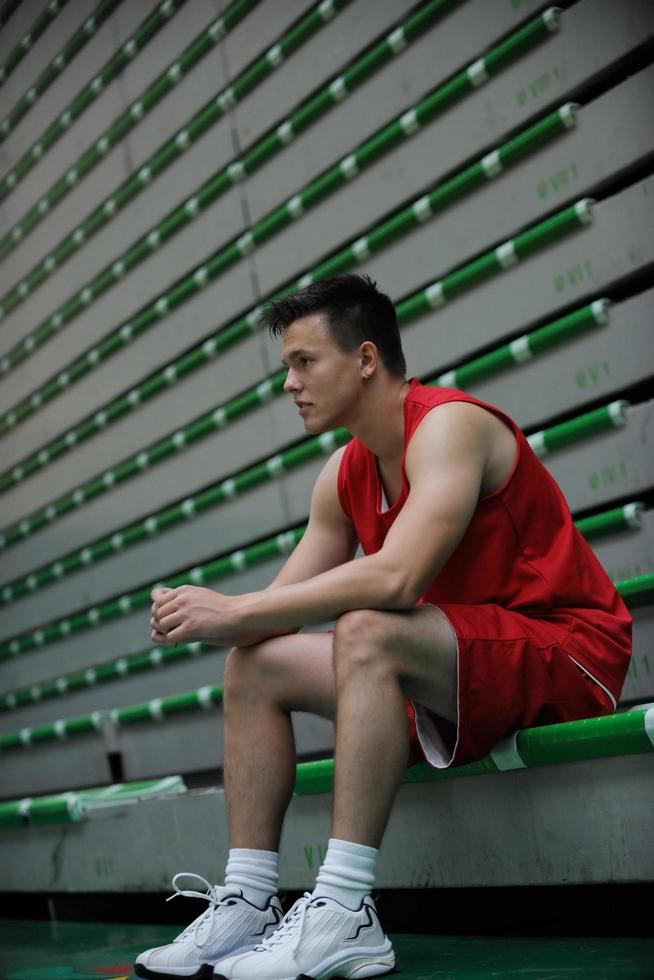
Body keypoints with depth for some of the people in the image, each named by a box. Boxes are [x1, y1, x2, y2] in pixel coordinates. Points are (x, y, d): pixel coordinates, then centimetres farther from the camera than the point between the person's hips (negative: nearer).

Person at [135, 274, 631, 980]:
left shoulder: (449, 425, -17)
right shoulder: (346, 475, 10)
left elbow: (396, 578, -32)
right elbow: (285, 601, 8)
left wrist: (235, 611, -27)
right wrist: (208, 618, -14)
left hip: (569, 655, -9)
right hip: (462, 673, 9)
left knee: (366, 632, -34)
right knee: (254, 665, 2)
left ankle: (344, 917, -33)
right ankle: (246, 906, -3)